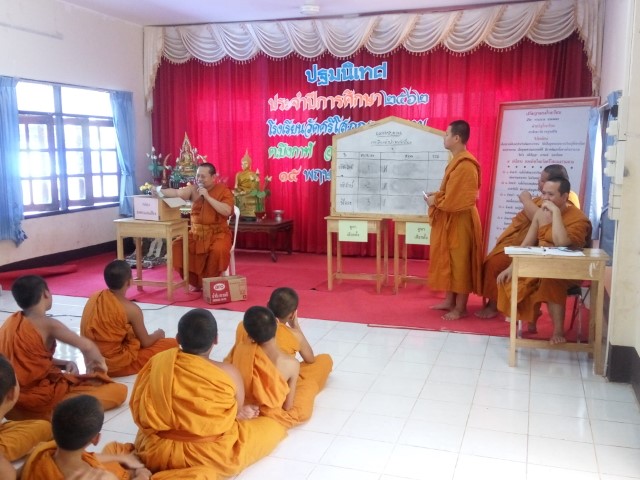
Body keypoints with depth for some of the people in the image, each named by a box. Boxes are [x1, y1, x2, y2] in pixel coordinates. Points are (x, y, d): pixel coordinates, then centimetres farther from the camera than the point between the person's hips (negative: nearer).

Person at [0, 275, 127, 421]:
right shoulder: (47, 324, -15)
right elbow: (86, 346, -17)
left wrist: (65, 364, 4)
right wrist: (99, 363, 3)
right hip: (39, 400, -9)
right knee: (119, 391, -9)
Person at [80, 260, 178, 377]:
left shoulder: (94, 298, 0)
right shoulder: (131, 309, -19)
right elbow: (145, 343, -7)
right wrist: (158, 334, 14)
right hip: (116, 365, -7)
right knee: (172, 344, -2)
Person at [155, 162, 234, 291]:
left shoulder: (224, 191, -5)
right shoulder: (194, 189, 3)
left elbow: (227, 211, -20)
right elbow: (177, 192, -15)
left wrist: (207, 197, -20)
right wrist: (159, 191, -34)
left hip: (218, 233, -4)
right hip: (196, 233, 4)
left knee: (218, 250, -34)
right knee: (176, 246, -17)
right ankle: (194, 281, -2)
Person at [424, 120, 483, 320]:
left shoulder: (464, 165, -21)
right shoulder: (458, 161, 12)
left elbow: (454, 199, -24)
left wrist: (434, 201, -11)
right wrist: (436, 195, 5)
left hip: (459, 221, -11)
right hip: (450, 220, 11)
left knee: (459, 262, -1)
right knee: (449, 261, 16)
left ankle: (460, 308, 8)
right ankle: (450, 301, 27)